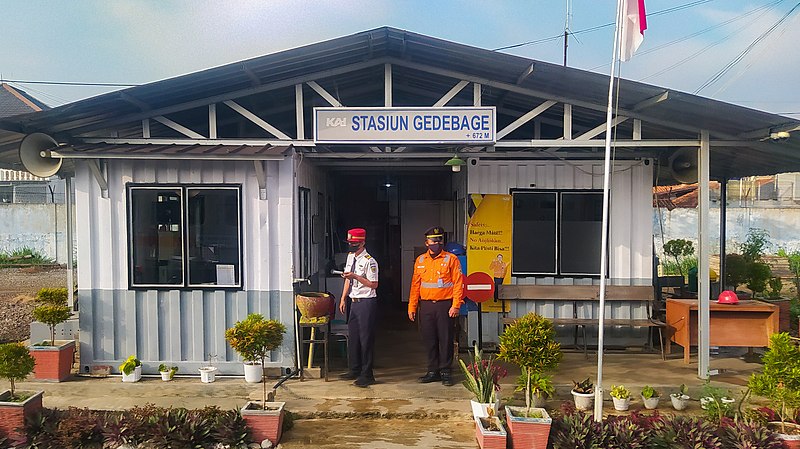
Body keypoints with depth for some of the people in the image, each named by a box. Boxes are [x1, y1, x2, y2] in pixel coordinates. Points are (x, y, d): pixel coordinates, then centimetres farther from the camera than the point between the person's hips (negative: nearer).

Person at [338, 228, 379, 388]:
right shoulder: (350, 256, 10)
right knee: (352, 336, 15)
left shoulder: (369, 261, -15)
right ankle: (354, 370, 29)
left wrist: (355, 276, -22)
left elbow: (373, 284, -16)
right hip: (354, 301, 8)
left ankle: (366, 374, 10)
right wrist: (343, 299, 16)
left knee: (366, 338, -1)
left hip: (367, 302, -8)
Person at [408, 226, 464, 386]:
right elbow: (415, 285, 13)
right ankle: (433, 371, 20)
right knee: (429, 340, 8)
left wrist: (456, 305, -13)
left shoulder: (451, 259, 0)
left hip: (445, 305, -3)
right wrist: (412, 307, 8)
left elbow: (458, 283, -4)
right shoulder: (420, 260, 11)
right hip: (426, 306, 4)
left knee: (445, 339, 1)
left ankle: (446, 372, 12)